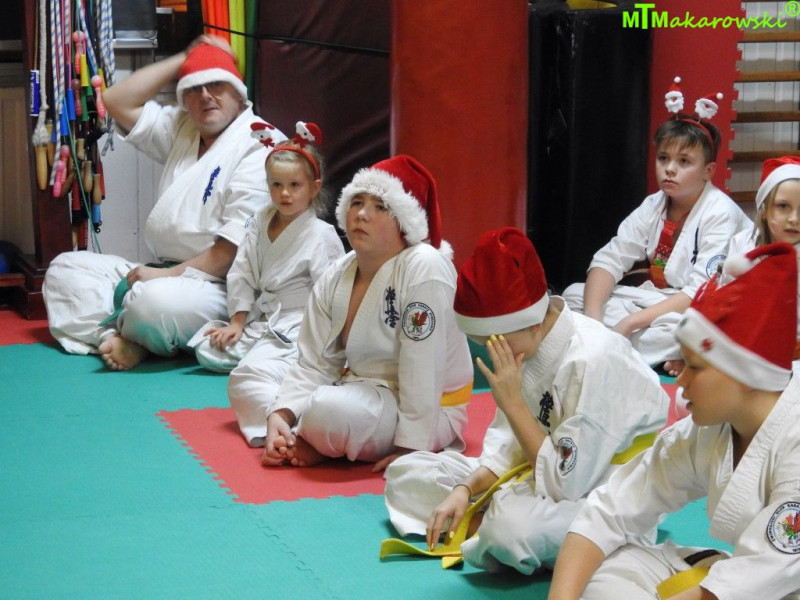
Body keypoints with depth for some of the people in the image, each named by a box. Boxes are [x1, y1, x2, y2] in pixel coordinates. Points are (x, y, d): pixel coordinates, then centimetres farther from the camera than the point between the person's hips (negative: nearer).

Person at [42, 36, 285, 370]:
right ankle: (115, 338, -21)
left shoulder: (260, 145, -12)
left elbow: (240, 241, -20)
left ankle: (125, 339, -5)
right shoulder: (181, 130, 16)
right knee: (65, 268, 3)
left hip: (216, 281, -9)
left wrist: (171, 274, -19)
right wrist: (183, 61, 9)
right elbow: (117, 101, 13)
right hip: (163, 270, 9)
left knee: (155, 300, -40)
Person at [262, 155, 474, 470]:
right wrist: (280, 417, -19)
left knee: (330, 411, -35)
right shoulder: (334, 279, -1)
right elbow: (313, 365, -2)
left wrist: (410, 449, -26)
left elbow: (422, 371, -26)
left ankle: (317, 445, -4)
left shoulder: (425, 269, -24)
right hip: (362, 390, 8)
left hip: (429, 411, -8)